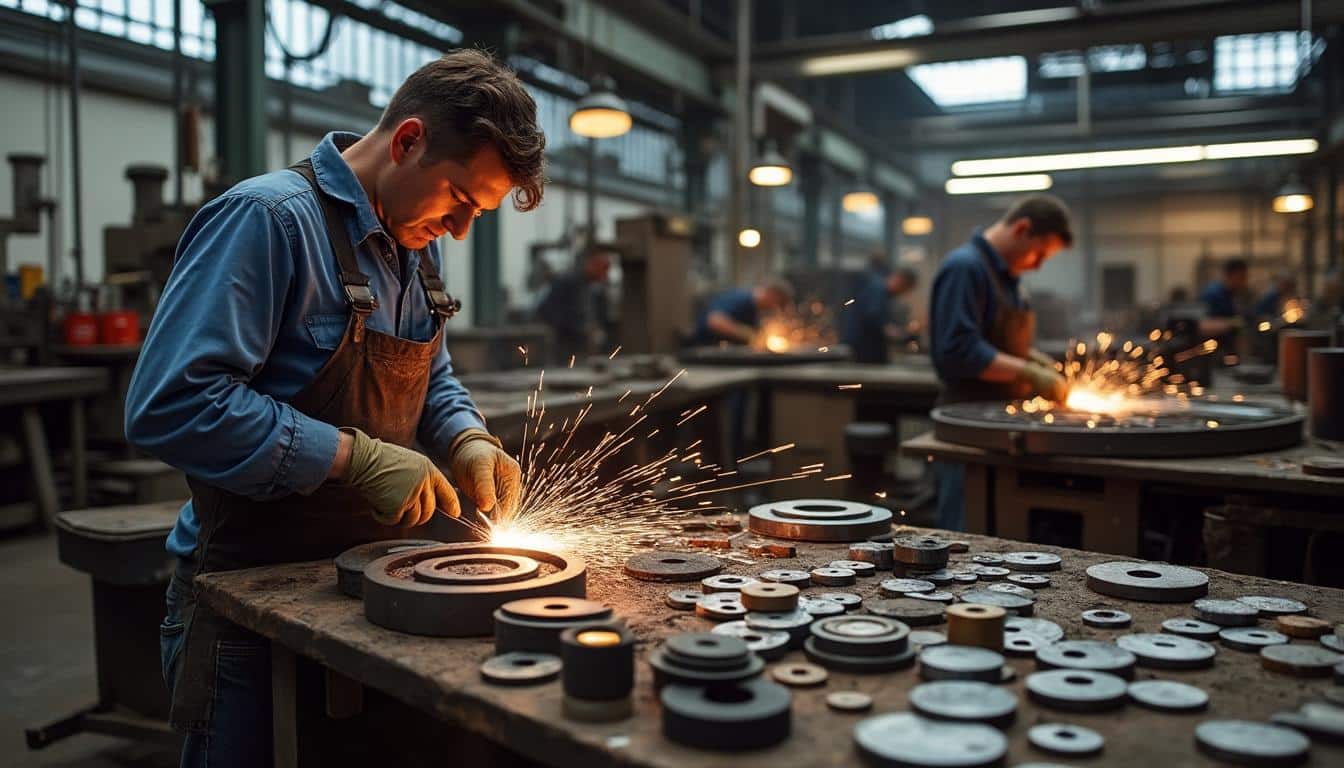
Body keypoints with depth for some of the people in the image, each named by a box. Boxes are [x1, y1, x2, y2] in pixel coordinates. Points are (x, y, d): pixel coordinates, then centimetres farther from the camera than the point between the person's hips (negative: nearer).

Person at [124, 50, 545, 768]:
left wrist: (468, 441, -3)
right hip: (249, 594, -8)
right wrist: (353, 456, -26)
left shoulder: (412, 247, 7)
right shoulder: (269, 218, -20)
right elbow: (171, 405, -28)